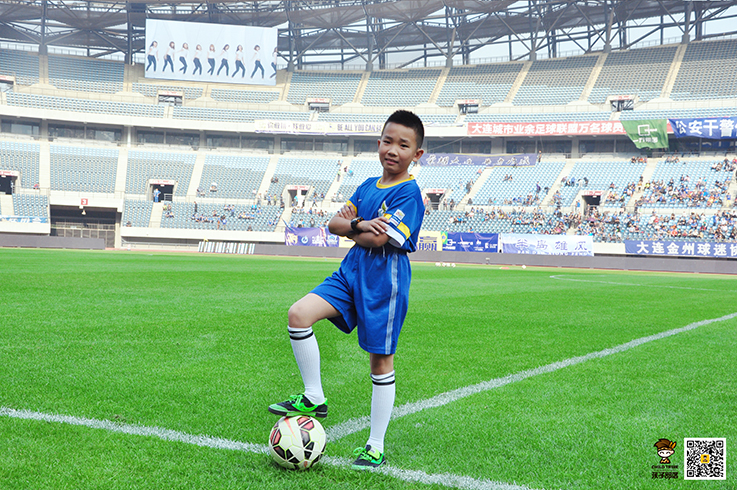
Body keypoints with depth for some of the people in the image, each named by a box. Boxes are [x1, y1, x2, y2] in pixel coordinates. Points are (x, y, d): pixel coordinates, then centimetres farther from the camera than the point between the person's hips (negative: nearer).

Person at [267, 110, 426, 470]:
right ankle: (313, 398, 2)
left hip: (384, 280, -7)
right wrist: (360, 225, -13)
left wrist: (350, 227, -2)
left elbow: (378, 239, -21)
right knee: (299, 314, -12)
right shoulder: (368, 186, 13)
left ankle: (376, 447, 14)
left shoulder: (408, 193, -11)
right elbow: (334, 224, 8)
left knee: (380, 361, 2)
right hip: (352, 272, 7)